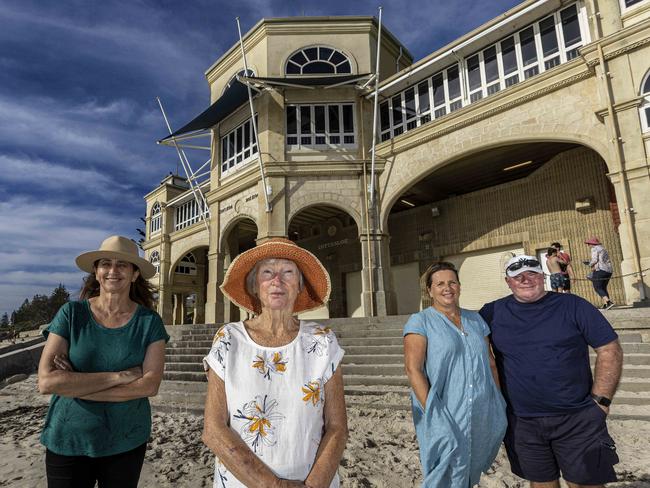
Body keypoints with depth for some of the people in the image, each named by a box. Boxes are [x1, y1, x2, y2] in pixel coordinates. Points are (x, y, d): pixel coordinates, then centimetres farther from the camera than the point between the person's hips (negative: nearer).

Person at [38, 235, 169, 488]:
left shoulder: (149, 321, -9)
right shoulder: (71, 313, -8)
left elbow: (150, 385, -17)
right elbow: (46, 382, -17)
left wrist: (75, 386, -19)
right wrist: (119, 376, -22)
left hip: (127, 442, 1)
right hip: (67, 442, 0)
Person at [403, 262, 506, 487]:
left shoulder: (475, 319, 11)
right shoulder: (420, 322, -7)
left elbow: (490, 363, 15)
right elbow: (413, 369, -13)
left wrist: (499, 405, 10)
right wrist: (431, 412, -19)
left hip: (483, 418, 5)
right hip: (445, 419, -5)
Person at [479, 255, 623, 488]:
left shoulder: (572, 306, -2)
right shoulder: (493, 312, 0)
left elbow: (610, 350, -1)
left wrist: (600, 400, -7)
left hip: (577, 419, -1)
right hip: (521, 423, 2)